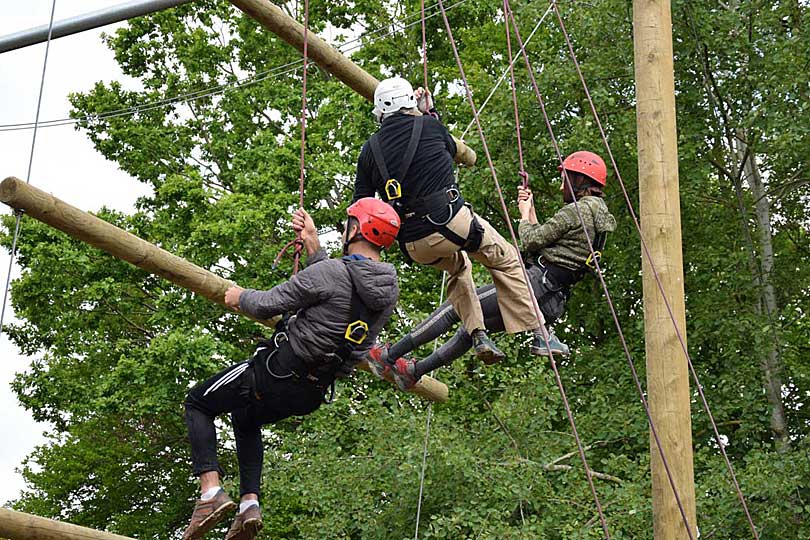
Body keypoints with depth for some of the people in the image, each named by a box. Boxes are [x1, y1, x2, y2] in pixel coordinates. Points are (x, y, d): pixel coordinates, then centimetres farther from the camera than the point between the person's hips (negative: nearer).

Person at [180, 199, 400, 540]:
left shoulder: (331, 272, -23)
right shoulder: (390, 291, 0)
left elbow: (267, 305, -16)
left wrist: (239, 297, 6)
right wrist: (313, 245, 19)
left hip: (277, 371, -8)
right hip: (312, 394, 8)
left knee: (198, 404, 14)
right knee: (246, 420, 34)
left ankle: (211, 490, -3)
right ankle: (250, 504, 17)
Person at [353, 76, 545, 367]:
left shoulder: (370, 149, 8)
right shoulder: (428, 126, 0)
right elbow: (451, 149, 23)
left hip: (414, 244, 4)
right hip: (451, 221, -4)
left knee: (457, 267, 35)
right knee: (506, 260, 18)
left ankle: (477, 334, 20)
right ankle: (535, 332, 12)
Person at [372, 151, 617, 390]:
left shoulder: (579, 209, -11)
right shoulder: (597, 213, 19)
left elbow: (530, 241, -11)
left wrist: (524, 214, 7)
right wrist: (530, 210, 20)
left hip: (536, 284, -10)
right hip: (554, 301, 10)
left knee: (455, 308, -5)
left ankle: (389, 355, -4)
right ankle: (414, 371, 24)